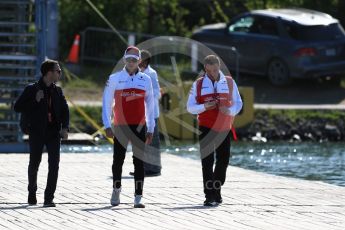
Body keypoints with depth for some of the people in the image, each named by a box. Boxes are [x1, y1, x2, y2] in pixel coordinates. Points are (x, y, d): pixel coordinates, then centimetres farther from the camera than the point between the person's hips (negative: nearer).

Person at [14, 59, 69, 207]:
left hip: (54, 132, 2)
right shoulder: (32, 89, -2)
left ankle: (49, 198, -8)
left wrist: (64, 128, -3)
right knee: (34, 164, 9)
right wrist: (35, 101, -15)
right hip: (37, 132, -2)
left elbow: (65, 110, 12)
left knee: (54, 164, -9)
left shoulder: (57, 91, 10)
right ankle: (32, 193, 32)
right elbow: (17, 107, -4)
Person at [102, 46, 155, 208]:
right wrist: (107, 126, -5)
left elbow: (150, 105, 10)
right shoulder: (114, 79, 1)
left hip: (139, 127, 1)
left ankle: (138, 197, -3)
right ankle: (116, 190, 26)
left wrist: (150, 129, 7)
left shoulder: (146, 80, 6)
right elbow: (107, 103, 2)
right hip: (120, 126, -1)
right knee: (118, 160, 6)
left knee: (139, 161, -3)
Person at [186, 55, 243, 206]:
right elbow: (190, 107, 4)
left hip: (224, 127, 2)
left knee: (223, 160, 5)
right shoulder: (198, 84, 4)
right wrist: (204, 106, -14)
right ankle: (210, 196, -6)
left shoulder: (229, 82, 7)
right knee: (207, 161, -6)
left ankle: (216, 191, 24)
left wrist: (230, 110, -13)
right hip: (206, 128, -2)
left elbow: (238, 103, 9)